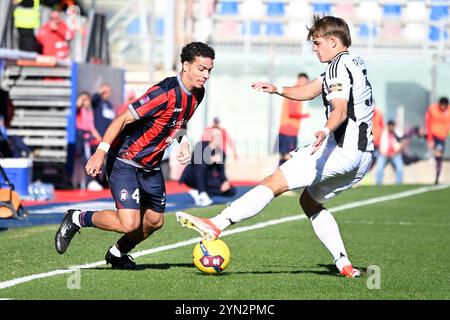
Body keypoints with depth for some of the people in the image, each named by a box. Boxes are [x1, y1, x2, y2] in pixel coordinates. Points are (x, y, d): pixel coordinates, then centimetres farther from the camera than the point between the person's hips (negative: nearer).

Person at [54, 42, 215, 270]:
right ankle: (78, 219, 5)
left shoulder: (197, 94, 3)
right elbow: (123, 118, -24)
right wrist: (102, 151, -32)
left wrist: (183, 142, 3)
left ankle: (118, 253, 37)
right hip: (125, 162, -9)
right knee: (129, 223, -18)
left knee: (155, 221, 12)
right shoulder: (165, 92, -24)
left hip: (151, 166, 9)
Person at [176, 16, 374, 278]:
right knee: (310, 203, 21)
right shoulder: (353, 63, 22)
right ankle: (345, 265, 11)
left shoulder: (340, 65, -9)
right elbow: (309, 91, 26)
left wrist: (326, 131, -43)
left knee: (274, 183, -15)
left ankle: (217, 224, -23)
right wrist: (279, 90, 9)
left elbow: (340, 110, -24)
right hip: (362, 153, 10)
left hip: (343, 149, -10)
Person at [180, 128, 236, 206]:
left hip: (206, 180, 5)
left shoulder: (221, 153, 2)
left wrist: (225, 182, -23)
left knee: (231, 191, -8)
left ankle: (197, 192, -14)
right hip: (192, 177, -5)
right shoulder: (201, 145, -12)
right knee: (201, 164, -36)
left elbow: (221, 172, 0)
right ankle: (202, 195, -42)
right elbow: (194, 160, -28)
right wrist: (212, 159, -39)